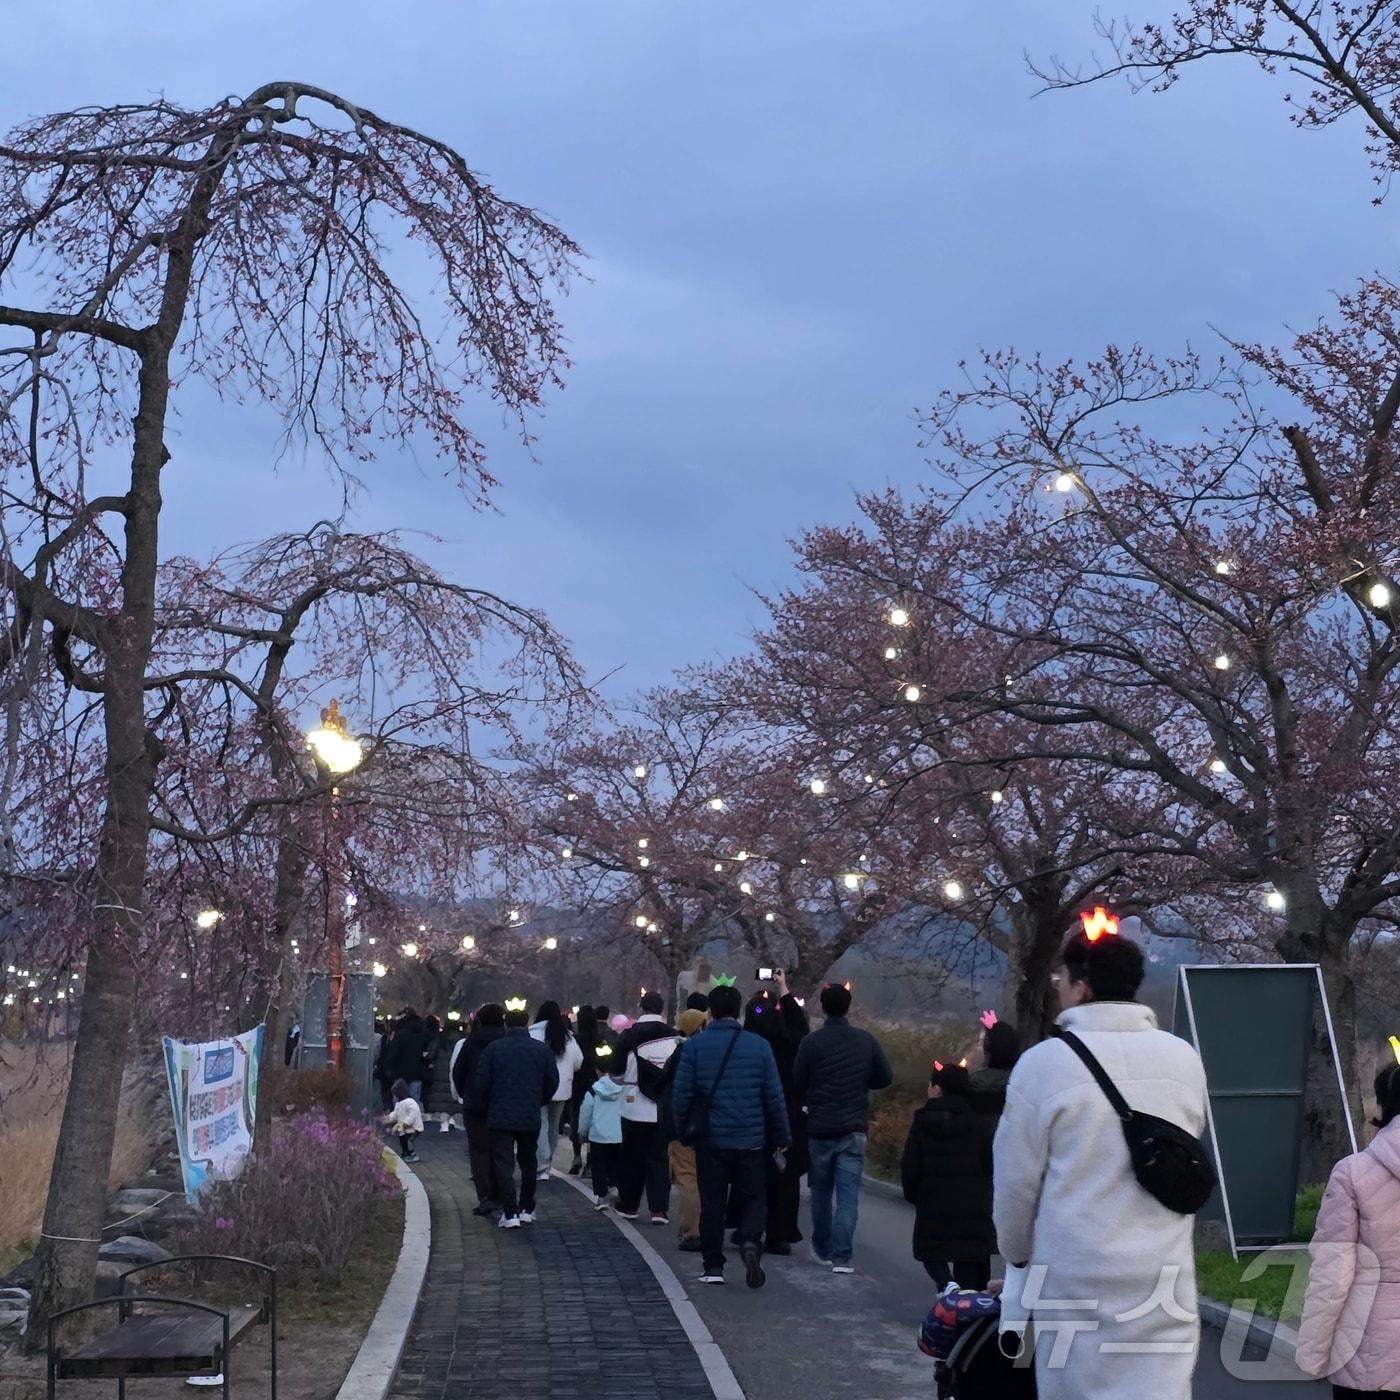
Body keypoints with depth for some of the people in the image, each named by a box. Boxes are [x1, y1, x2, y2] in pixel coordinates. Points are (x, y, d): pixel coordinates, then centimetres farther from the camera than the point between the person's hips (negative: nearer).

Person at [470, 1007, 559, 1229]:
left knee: (503, 1165, 1)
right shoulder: (542, 1049, 1)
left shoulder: (494, 1048, -5)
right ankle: (527, 1209, 22)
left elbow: (481, 1082, -5)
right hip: (531, 1118, 2)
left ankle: (510, 1213, -7)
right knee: (528, 1163, 19)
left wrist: (482, 1108, 11)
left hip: (500, 1118, -2)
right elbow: (552, 1082, 4)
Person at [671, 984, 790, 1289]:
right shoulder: (759, 1045, -3)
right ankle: (751, 1243, -14)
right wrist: (780, 1137, 9)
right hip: (751, 1139, 0)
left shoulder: (694, 1046, -5)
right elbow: (774, 1096, 0)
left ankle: (713, 1267, 11)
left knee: (712, 1203, 10)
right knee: (754, 1199, 11)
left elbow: (681, 1095, -6)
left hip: (710, 1140, 0)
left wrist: (683, 1130, 10)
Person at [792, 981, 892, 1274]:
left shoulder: (812, 1042, -10)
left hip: (819, 1128, 0)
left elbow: (796, 1084, -6)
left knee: (821, 1193, 15)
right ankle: (842, 1255, -9)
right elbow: (885, 1078, 4)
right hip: (854, 1129, 1)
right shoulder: (866, 1041, -2)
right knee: (848, 1195, -1)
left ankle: (822, 1249, 27)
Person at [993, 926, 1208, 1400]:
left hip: (1077, 1273, -3)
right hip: (1164, 1271, 3)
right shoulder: (1184, 1059, 2)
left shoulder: (1044, 1062, -10)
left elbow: (1016, 1179, -3)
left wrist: (1018, 1255, 14)